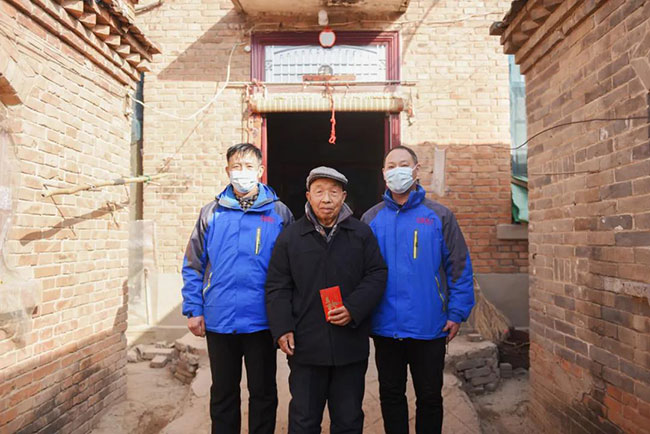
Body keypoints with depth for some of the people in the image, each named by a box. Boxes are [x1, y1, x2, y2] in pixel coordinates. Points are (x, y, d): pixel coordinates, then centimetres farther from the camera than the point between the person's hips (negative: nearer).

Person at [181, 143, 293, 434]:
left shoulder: (279, 213, -1)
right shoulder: (212, 213, 3)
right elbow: (193, 266, 5)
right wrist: (193, 309, -2)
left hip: (261, 321, -1)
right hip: (219, 322, 2)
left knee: (263, 393, 14)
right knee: (223, 393, 18)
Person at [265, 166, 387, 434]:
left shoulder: (362, 234, 3)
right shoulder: (289, 237, 2)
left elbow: (377, 274, 1)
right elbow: (277, 287, 2)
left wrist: (354, 309, -13)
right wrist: (282, 328, -9)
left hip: (351, 344, 1)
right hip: (305, 345, 0)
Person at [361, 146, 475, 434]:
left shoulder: (439, 216, -2)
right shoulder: (371, 219, 3)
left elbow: (460, 267, -2)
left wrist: (457, 313, -8)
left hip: (430, 327, -1)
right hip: (385, 327, 2)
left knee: (430, 397, 15)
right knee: (391, 396, 17)